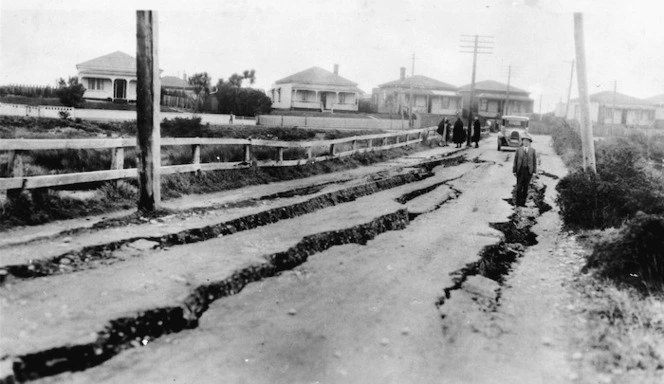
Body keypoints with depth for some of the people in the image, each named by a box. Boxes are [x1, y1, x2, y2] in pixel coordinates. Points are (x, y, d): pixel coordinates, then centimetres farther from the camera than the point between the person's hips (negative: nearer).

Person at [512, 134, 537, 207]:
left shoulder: (532, 150, 5)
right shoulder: (519, 150, 4)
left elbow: (534, 161, 5)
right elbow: (515, 160, 3)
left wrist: (534, 171, -1)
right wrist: (514, 171, -1)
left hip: (528, 171, 1)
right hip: (520, 170, -1)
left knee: (525, 187, 6)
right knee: (519, 187, -2)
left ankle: (523, 202, 13)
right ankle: (518, 203, 5)